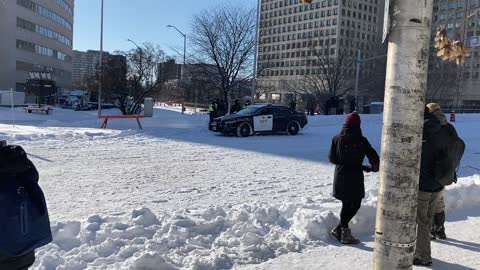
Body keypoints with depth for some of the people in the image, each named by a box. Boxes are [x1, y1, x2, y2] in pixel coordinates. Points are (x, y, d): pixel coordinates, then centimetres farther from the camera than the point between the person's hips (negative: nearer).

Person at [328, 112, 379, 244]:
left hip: (340, 177, 4)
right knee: (355, 204, 10)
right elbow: (373, 157, -6)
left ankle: (344, 231, 15)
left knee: (346, 204, 16)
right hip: (355, 177, -4)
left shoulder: (337, 138, -1)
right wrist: (374, 167, 14)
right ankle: (340, 228, 0)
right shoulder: (361, 140, -10)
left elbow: (332, 158, 1)